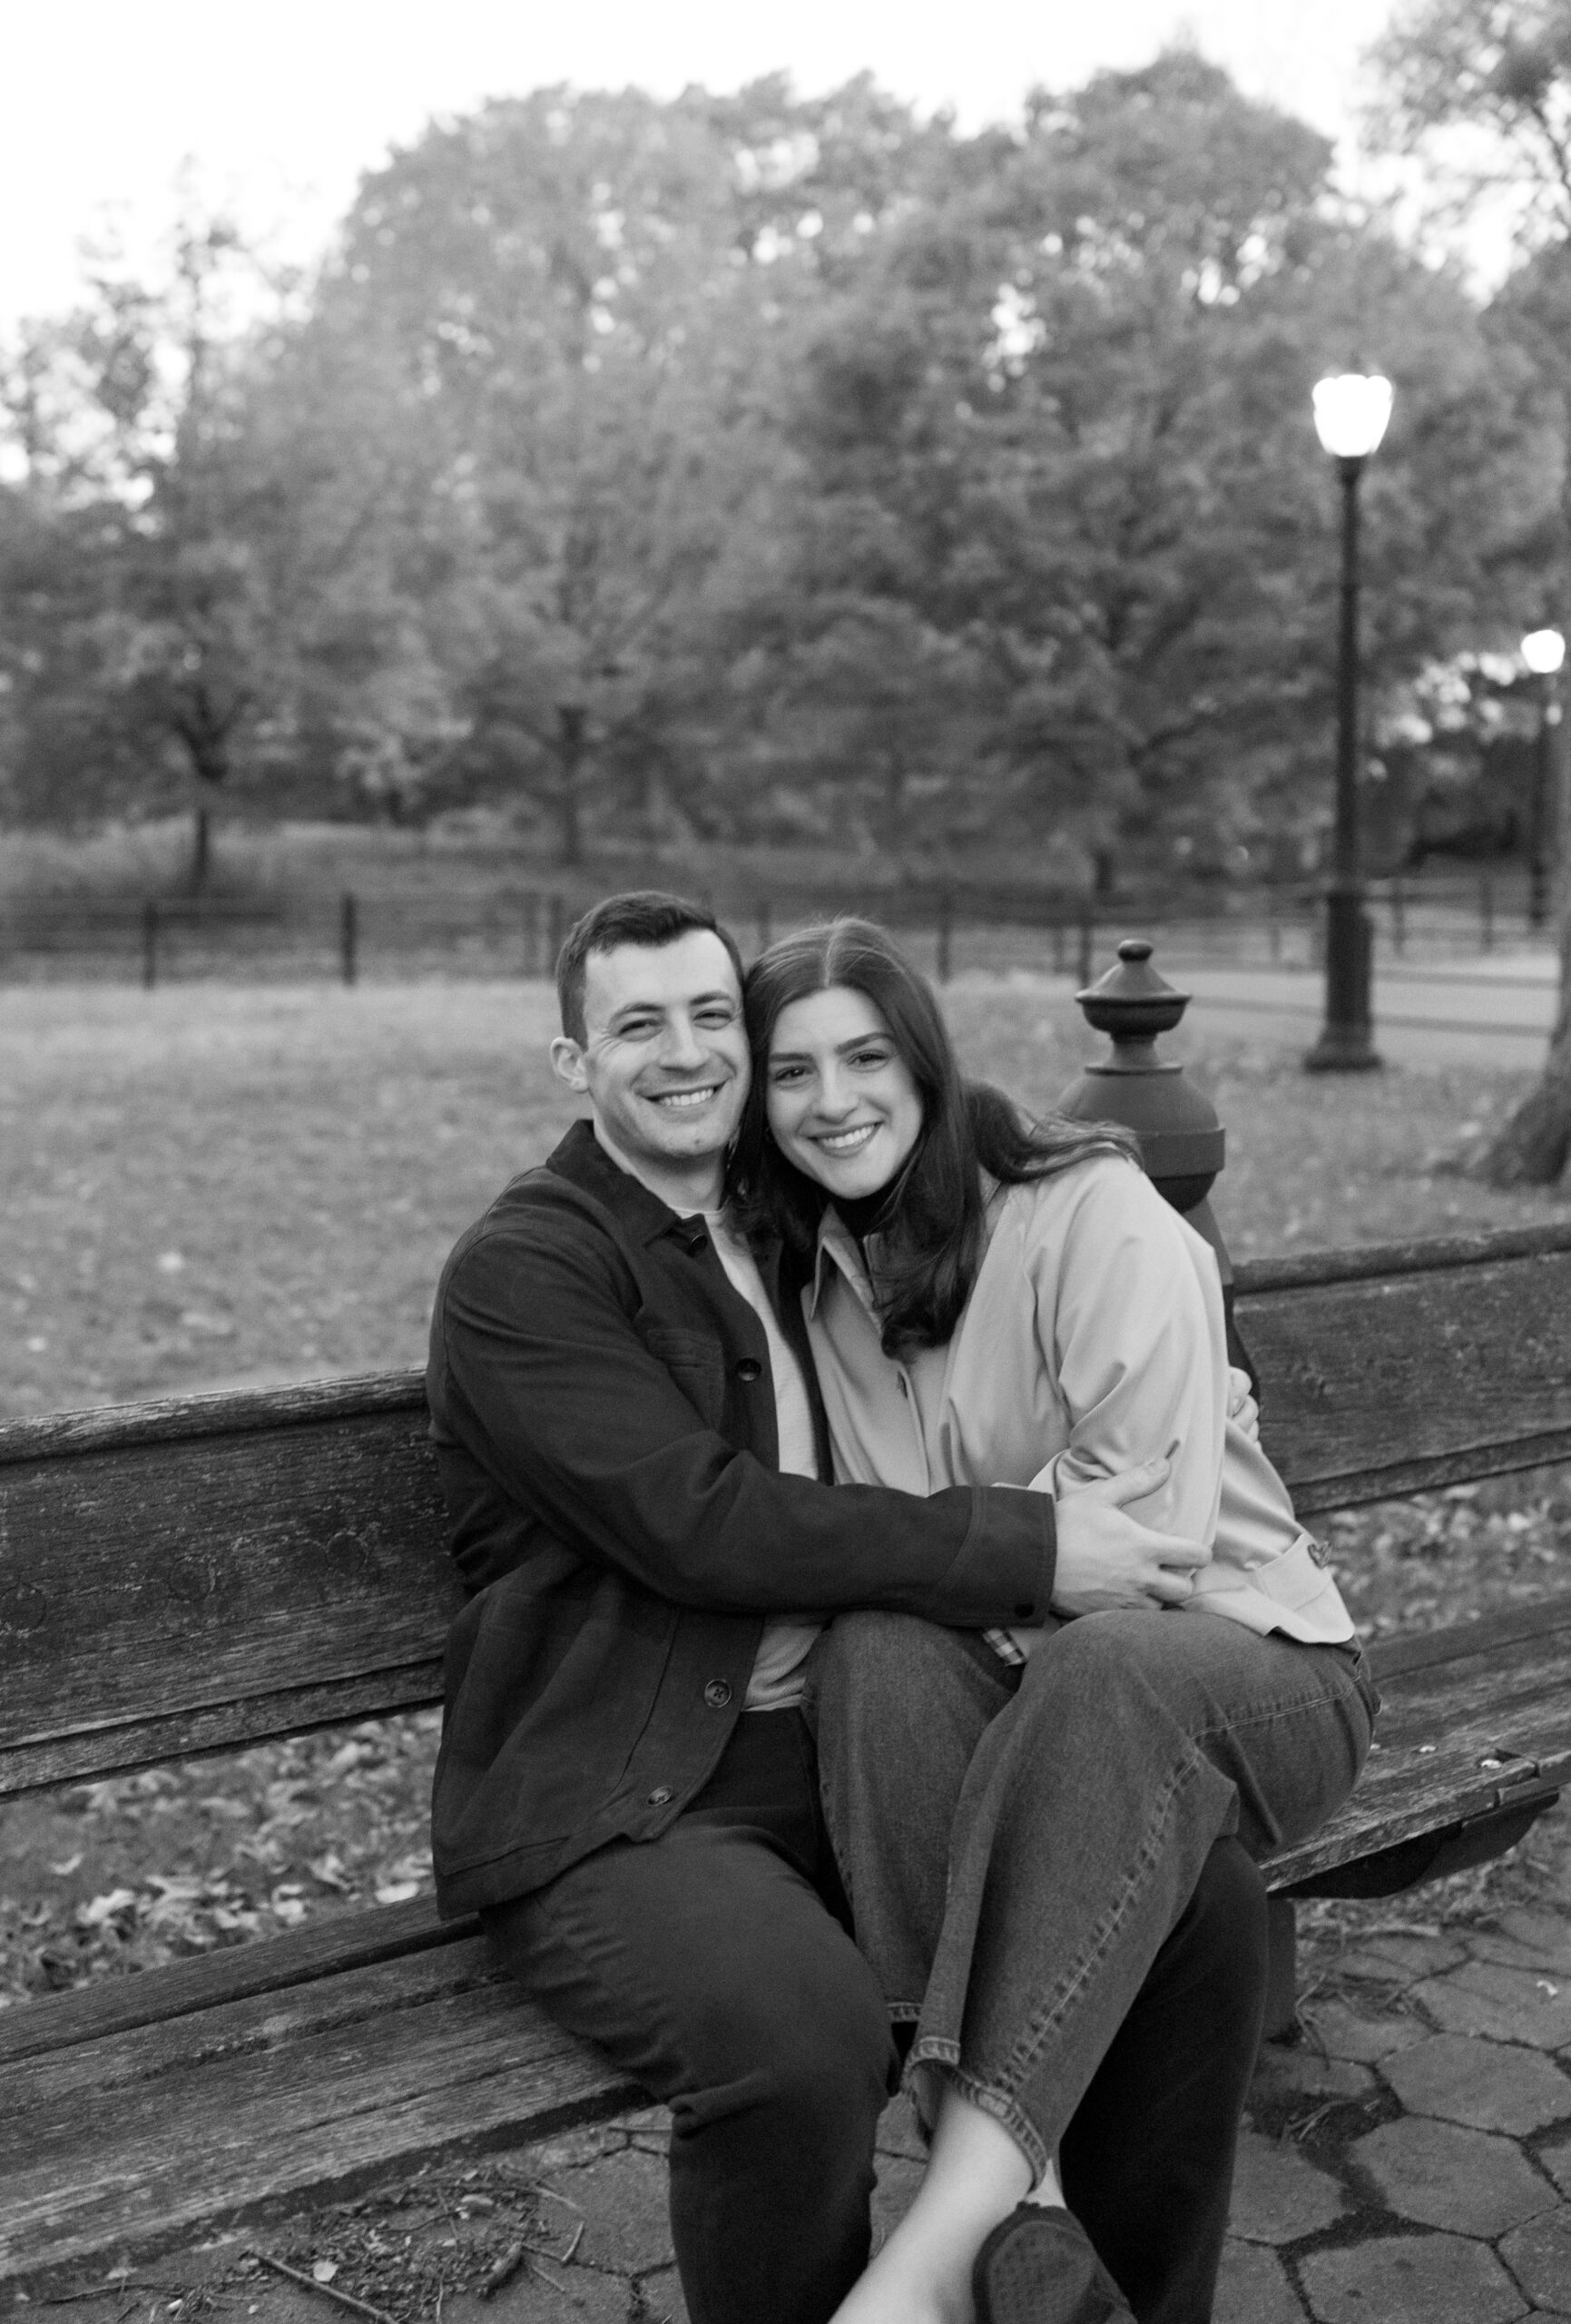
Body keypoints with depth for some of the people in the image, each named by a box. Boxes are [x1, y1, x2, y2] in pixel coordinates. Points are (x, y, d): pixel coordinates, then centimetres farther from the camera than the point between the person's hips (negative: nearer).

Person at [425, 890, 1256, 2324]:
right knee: (807, 2036, -35)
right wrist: (1024, 1546, -18)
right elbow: (697, 1521, -18)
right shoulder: (518, 1272, -7)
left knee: (1189, 1907, -11)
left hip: (846, 1751, 7)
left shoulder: (782, 1235, 18)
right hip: (622, 1805, -6)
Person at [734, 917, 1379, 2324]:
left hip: (1249, 1664, -4)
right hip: (1015, 1681, 4)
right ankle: (1022, 2208, -37)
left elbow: (1147, 1535, -18)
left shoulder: (1096, 1217, -11)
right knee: (878, 1659, -30)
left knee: (1112, 1667, -39)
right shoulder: (824, 1271, 9)